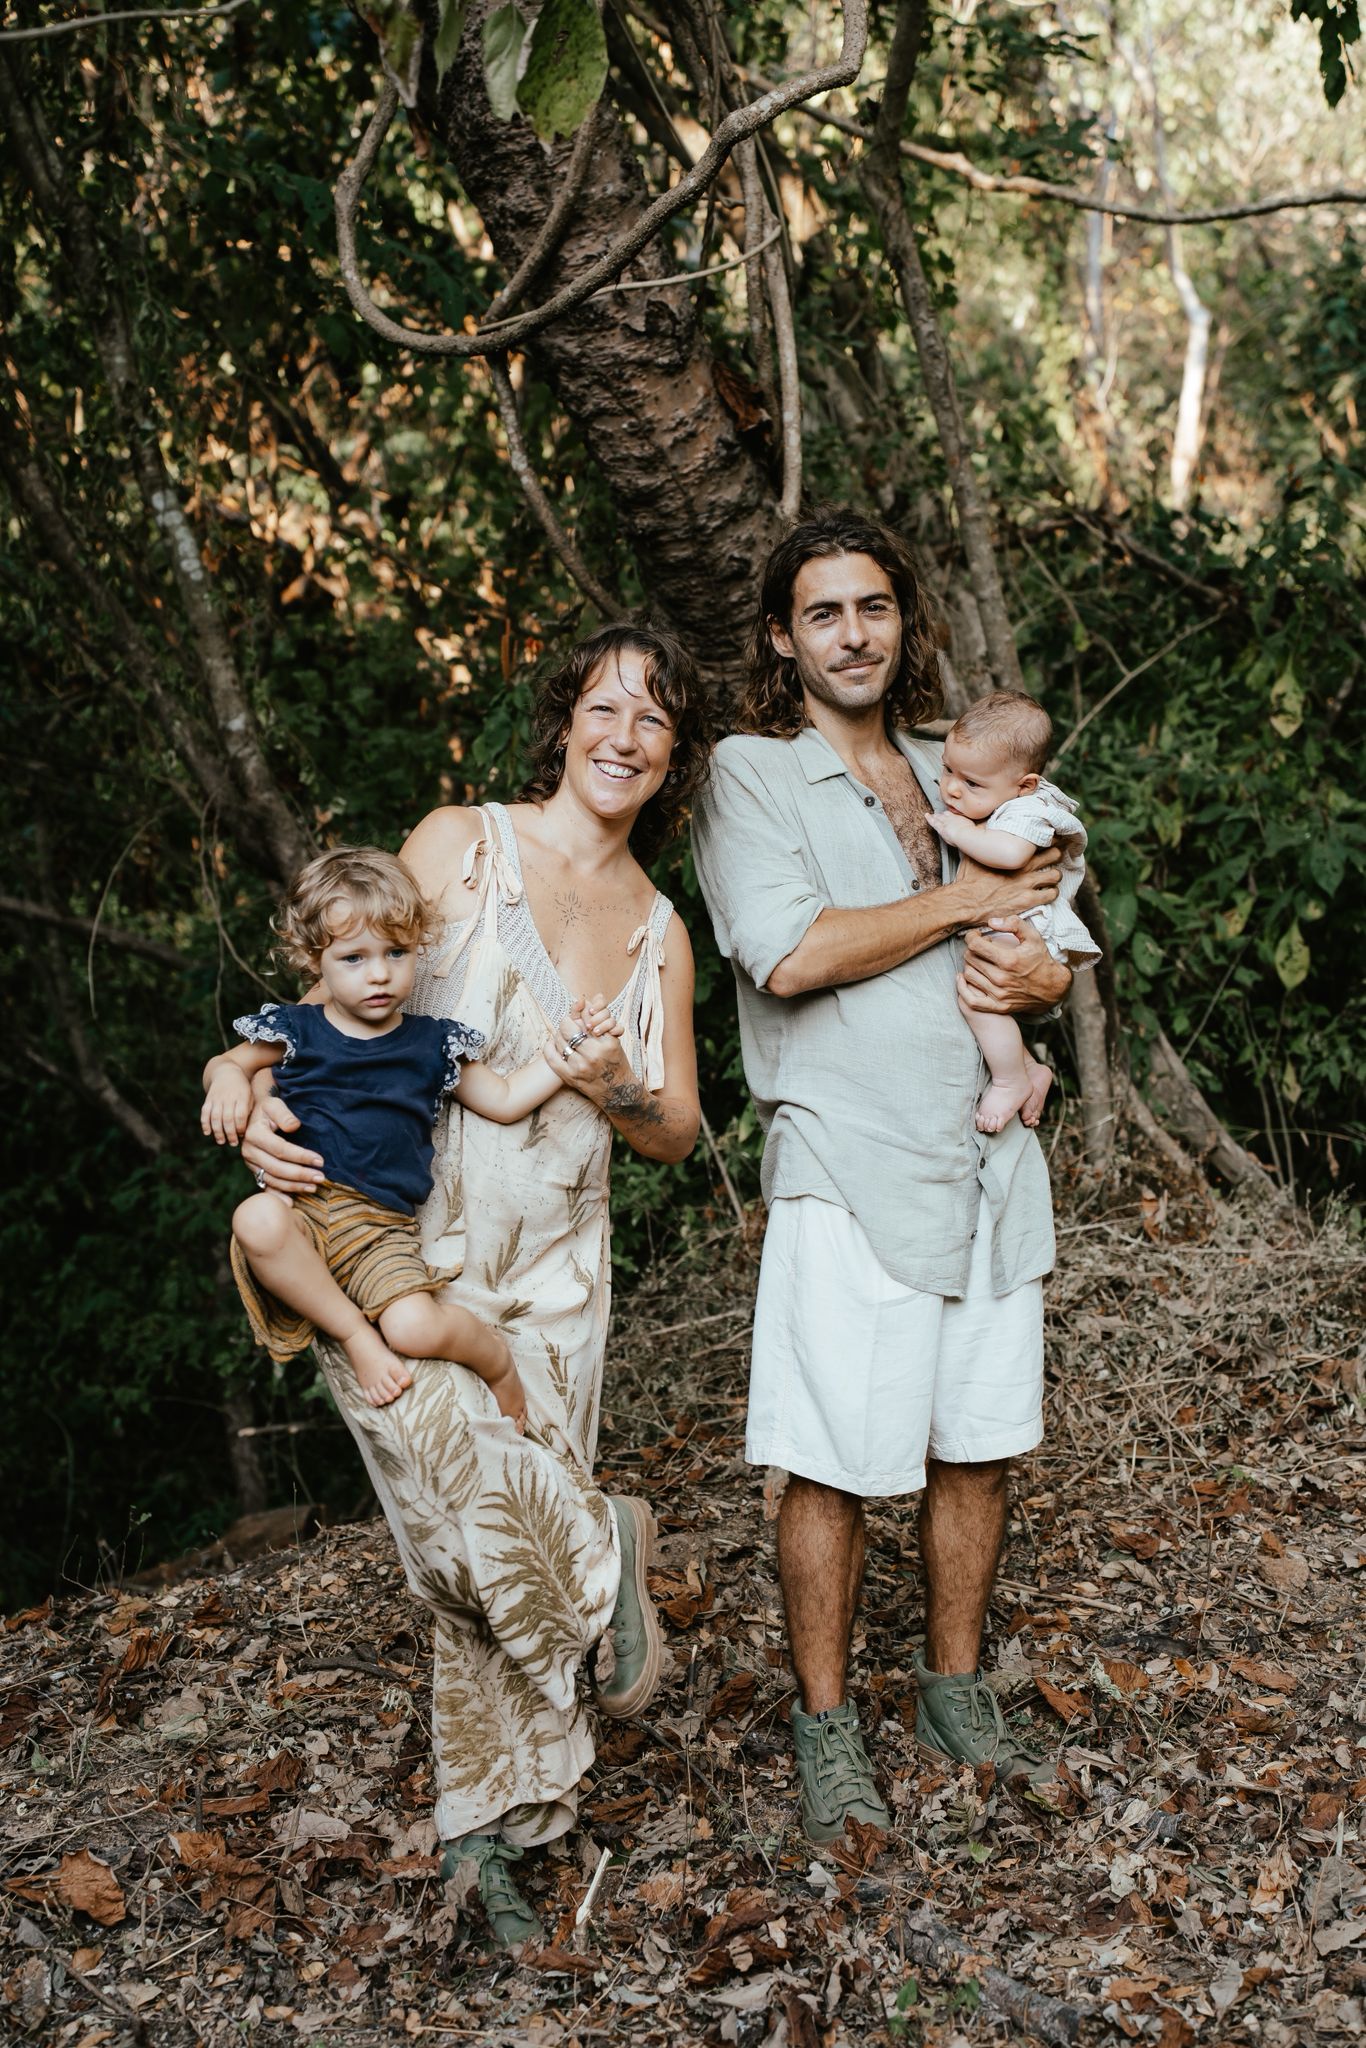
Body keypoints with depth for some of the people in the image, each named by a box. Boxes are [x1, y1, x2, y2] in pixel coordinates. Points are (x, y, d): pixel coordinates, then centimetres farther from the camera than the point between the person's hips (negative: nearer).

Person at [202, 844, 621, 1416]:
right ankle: (354, 1334, -16)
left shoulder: (434, 1045, 14)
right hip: (301, 1206, 0)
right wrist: (227, 1081, -7)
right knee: (256, 1221, -38)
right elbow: (227, 1063, 18)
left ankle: (497, 1357, 11)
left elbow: (506, 1100, 21)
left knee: (416, 1329, -27)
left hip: (381, 1227, 0)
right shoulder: (298, 1030, 9)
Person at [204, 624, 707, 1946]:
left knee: (516, 1530, 3)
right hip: (394, 1255, -3)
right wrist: (261, 1090, -19)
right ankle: (599, 1564, 1)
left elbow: (676, 1136, 13)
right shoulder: (458, 845, -1)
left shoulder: (660, 930, 11)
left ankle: (491, 1831, 22)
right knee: (451, 1460, -30)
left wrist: (621, 1092, -10)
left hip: (552, 1273, 4)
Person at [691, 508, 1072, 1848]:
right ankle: (825, 1726, 17)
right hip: (849, 1170, -6)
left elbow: (1052, 953, 18)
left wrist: (1033, 973, -8)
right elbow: (788, 952, -19)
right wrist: (966, 903, -9)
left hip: (989, 1158, 6)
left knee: (978, 1446, 13)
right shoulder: (748, 774, -3)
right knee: (834, 1465, -1)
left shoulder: (954, 773, 16)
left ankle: (954, 1691, 30)